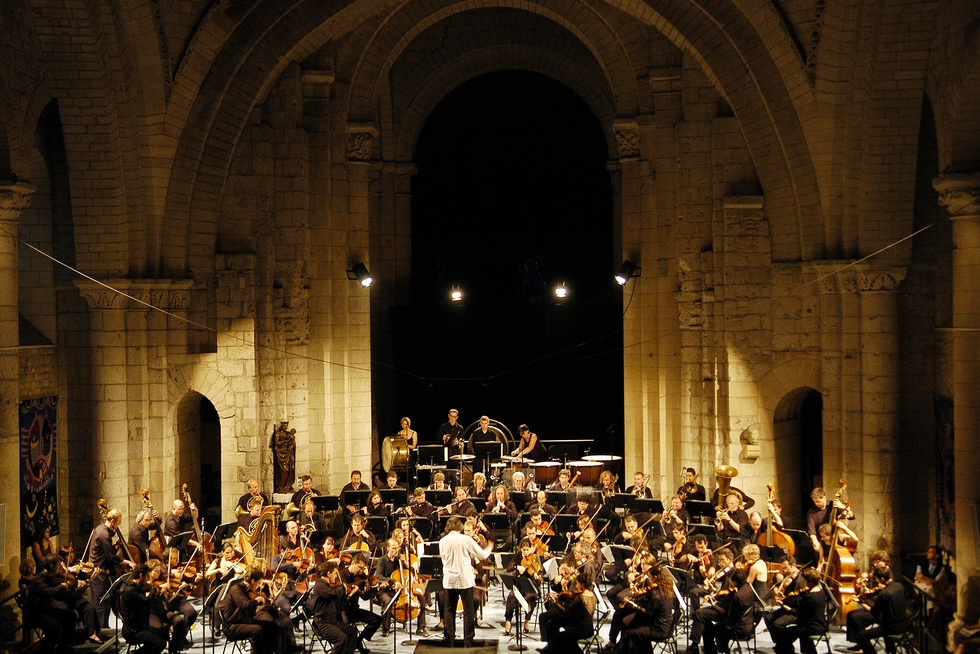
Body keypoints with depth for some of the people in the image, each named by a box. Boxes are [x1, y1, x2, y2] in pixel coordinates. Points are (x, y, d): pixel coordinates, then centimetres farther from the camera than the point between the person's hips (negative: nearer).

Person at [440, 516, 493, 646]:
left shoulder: (442, 541, -1)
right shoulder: (465, 539, -9)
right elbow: (482, 555, -3)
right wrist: (489, 548, 19)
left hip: (449, 580, 3)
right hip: (465, 579, -2)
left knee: (449, 610, 11)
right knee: (468, 610, 5)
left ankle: (450, 640, 11)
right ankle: (468, 641, 4)